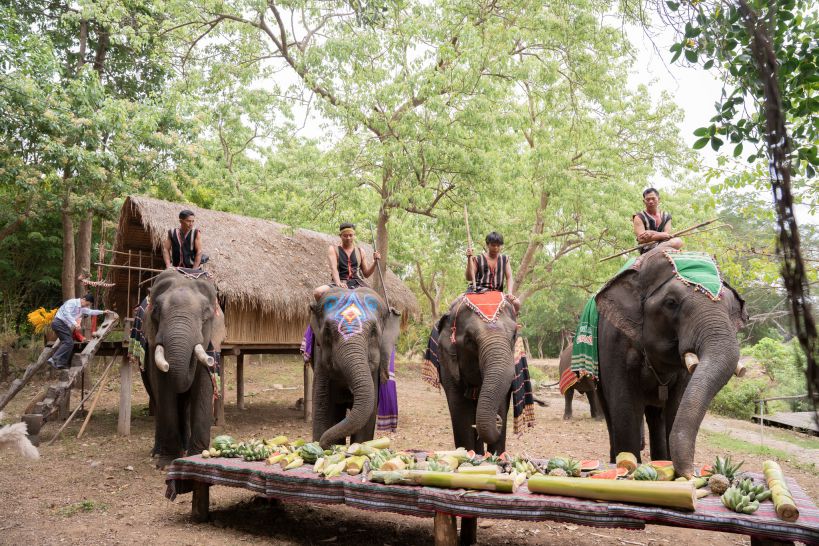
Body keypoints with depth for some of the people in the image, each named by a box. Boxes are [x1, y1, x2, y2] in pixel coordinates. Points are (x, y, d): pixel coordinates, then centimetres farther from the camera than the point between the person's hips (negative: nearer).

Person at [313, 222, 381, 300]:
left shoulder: (360, 251, 19)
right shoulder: (333, 249, 11)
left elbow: (366, 274, 20)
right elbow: (333, 268, -7)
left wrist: (375, 262, 1)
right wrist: (338, 283, -26)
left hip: (357, 284, 2)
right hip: (340, 283, -1)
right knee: (317, 292, -30)